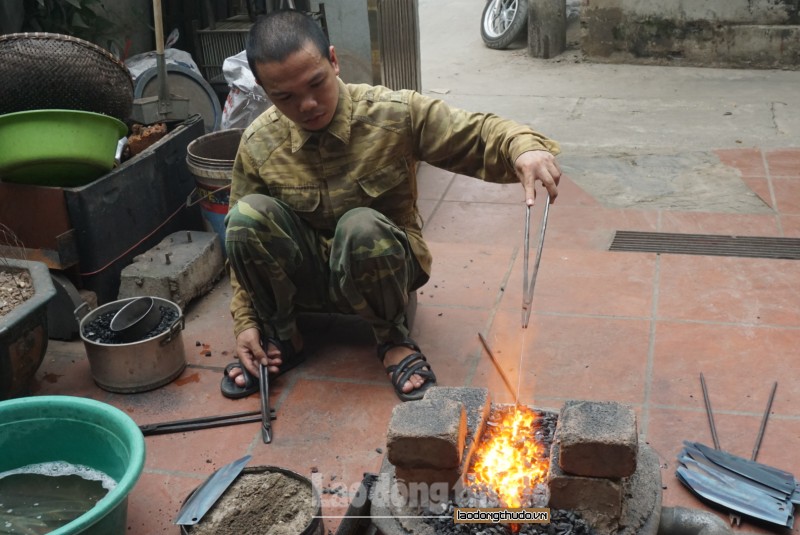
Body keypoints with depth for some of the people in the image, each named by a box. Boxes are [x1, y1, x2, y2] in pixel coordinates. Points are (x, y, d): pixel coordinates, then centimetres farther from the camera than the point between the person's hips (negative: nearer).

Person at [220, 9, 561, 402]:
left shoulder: (395, 114, -17)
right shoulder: (258, 145, -11)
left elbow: (476, 134, -13)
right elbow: (243, 237, -1)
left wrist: (523, 146, -37)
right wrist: (245, 320, -7)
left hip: (381, 266, -2)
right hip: (306, 276, 2)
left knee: (362, 227, -37)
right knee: (249, 213, -28)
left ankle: (392, 337, -7)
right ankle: (278, 337, -4)